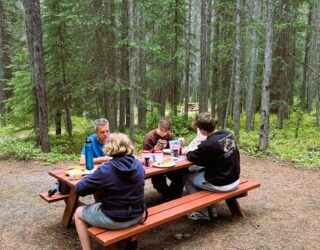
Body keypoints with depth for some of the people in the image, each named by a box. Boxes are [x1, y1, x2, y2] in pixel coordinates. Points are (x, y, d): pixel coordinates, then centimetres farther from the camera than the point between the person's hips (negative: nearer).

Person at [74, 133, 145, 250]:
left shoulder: (105, 170, -20)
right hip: (137, 215, 5)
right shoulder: (138, 164, -4)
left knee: (78, 213, 18)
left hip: (114, 219, -5)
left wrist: (91, 177, 5)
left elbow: (79, 189, -14)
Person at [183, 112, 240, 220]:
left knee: (186, 177, 12)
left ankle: (199, 211, 15)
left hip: (220, 185, -7)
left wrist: (187, 152, 12)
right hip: (234, 180, 8)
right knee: (200, 170, 27)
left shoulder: (209, 144, -26)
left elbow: (193, 158, -8)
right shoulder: (229, 134, -5)